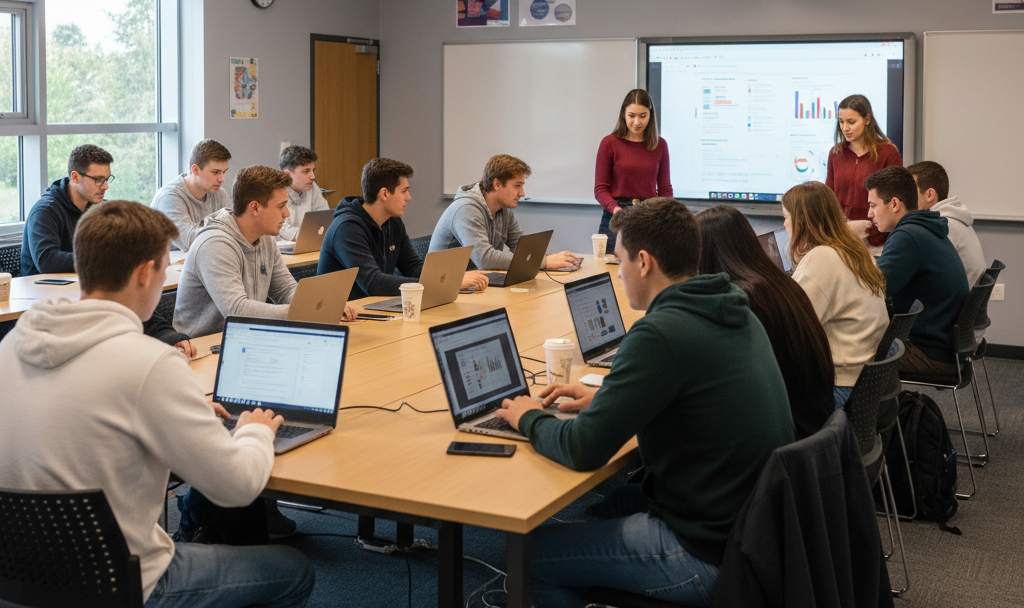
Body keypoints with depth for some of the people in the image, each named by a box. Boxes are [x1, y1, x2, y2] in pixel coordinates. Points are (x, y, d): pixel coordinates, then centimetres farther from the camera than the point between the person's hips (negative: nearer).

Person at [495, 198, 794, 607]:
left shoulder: (661, 333, -24)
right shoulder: (734, 311, 4)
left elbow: (583, 451, -21)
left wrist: (529, 419, -1)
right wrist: (604, 398, 17)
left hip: (710, 554, -9)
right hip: (755, 521, 9)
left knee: (533, 553, 1)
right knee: (618, 501, 31)